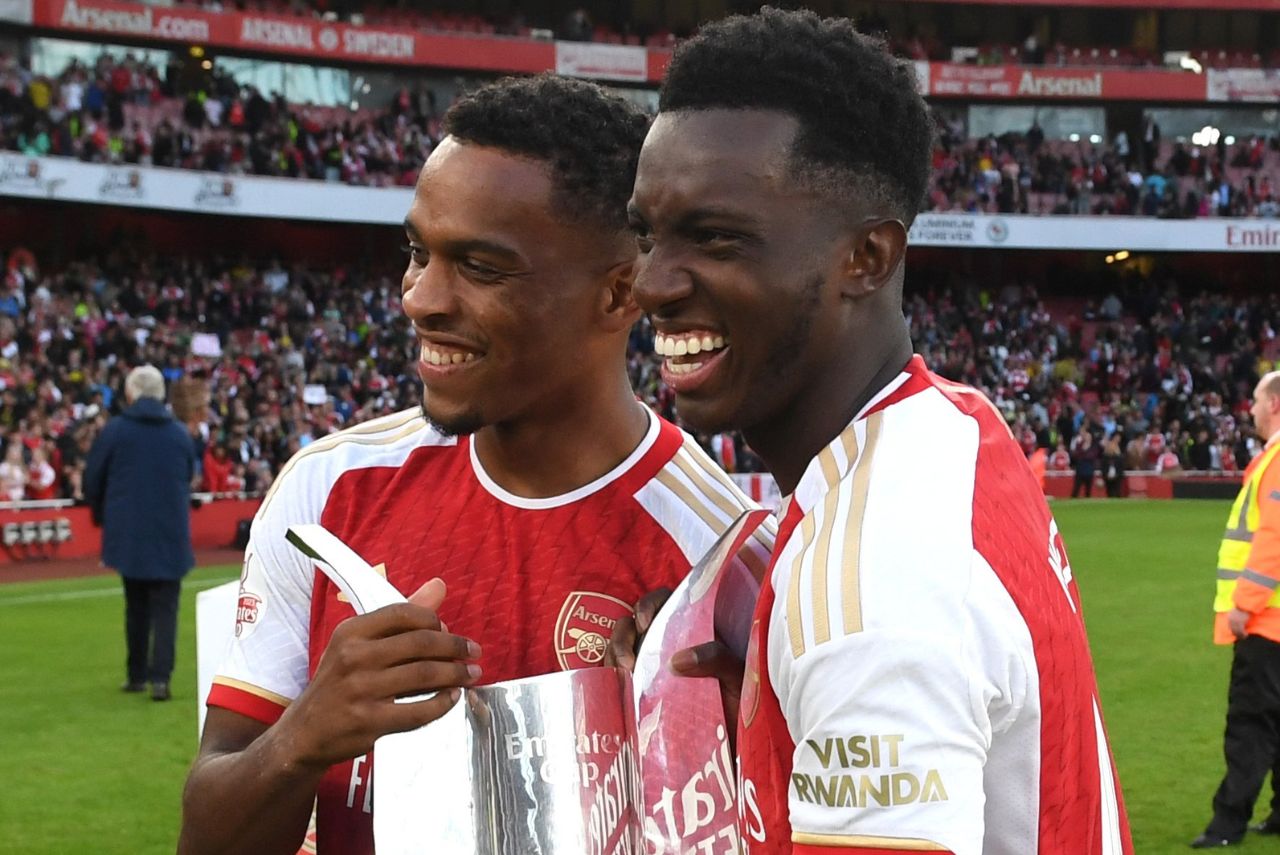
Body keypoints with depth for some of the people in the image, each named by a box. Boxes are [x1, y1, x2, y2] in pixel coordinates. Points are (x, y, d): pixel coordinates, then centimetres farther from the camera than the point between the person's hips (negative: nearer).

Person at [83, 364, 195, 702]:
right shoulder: (180, 434, 3)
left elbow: (92, 481, 1)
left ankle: (136, 675, 18)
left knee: (136, 607, 14)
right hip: (171, 535, 0)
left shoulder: (115, 430, -5)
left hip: (128, 534, 0)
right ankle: (160, 677, -11)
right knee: (165, 608, 1)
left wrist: (103, 516, 19)